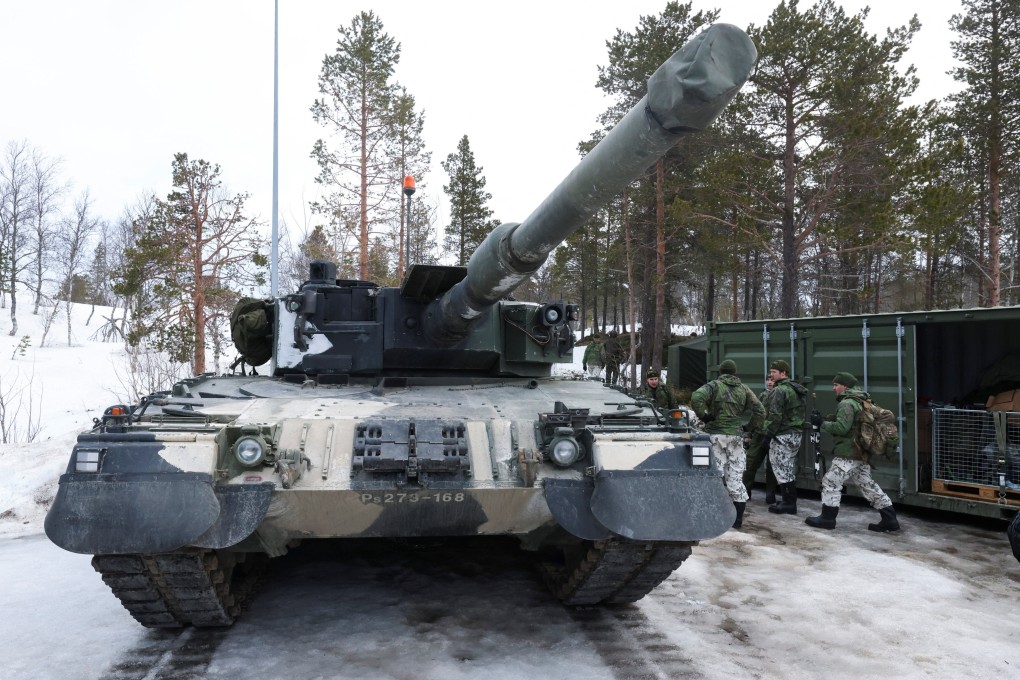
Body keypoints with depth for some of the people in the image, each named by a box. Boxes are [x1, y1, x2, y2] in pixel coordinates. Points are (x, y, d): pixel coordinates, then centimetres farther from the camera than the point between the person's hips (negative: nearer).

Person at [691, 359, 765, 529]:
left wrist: (704, 416, -8)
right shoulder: (744, 389, 9)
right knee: (736, 476, 8)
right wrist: (752, 428, 13)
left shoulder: (714, 385, -2)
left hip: (715, 434, -3)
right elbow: (760, 411, 6)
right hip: (736, 436, 3)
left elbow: (696, 398, -20)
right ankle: (738, 518, 10)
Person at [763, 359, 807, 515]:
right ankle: (790, 502, 21)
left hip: (782, 435, -10)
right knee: (789, 469, 15)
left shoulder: (779, 390, -15)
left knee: (782, 470, -4)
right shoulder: (796, 390, 16)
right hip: (796, 434, 10)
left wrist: (767, 433, -16)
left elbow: (775, 416, -21)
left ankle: (788, 503, -2)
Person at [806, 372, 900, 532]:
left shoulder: (847, 403, -14)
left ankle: (827, 518, 3)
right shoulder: (861, 402, 18)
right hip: (862, 454, 10)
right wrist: (824, 420, 10)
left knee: (831, 483, -2)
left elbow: (841, 428, -22)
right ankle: (889, 519, 14)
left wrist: (822, 423, -11)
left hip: (848, 454, -10)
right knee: (868, 485, 13)